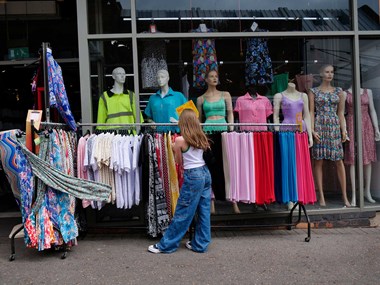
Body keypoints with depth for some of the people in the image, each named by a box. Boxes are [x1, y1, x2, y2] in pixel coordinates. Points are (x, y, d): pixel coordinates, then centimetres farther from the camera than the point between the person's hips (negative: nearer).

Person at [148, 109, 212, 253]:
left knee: (182, 214, 1)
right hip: (205, 173, 7)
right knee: (203, 211, 11)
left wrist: (175, 150, 16)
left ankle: (166, 245, 13)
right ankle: (200, 244, 22)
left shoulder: (180, 140, -11)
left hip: (192, 176, -7)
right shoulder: (201, 138, 6)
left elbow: (179, 162, 0)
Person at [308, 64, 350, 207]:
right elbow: (311, 112, 1)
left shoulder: (339, 91, 12)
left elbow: (341, 112, 11)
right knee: (318, 161, -1)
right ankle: (321, 196, 6)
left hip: (334, 126, 2)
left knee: (339, 160, 0)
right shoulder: (313, 91, 6)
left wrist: (344, 130, 3)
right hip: (319, 127, -2)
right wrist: (312, 130, -9)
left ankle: (345, 196, 7)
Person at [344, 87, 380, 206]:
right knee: (353, 160, -5)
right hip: (351, 126, -3)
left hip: (366, 126, 3)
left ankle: (367, 191, 18)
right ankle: (354, 195, -3)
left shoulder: (367, 91, 11)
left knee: (368, 158, 6)